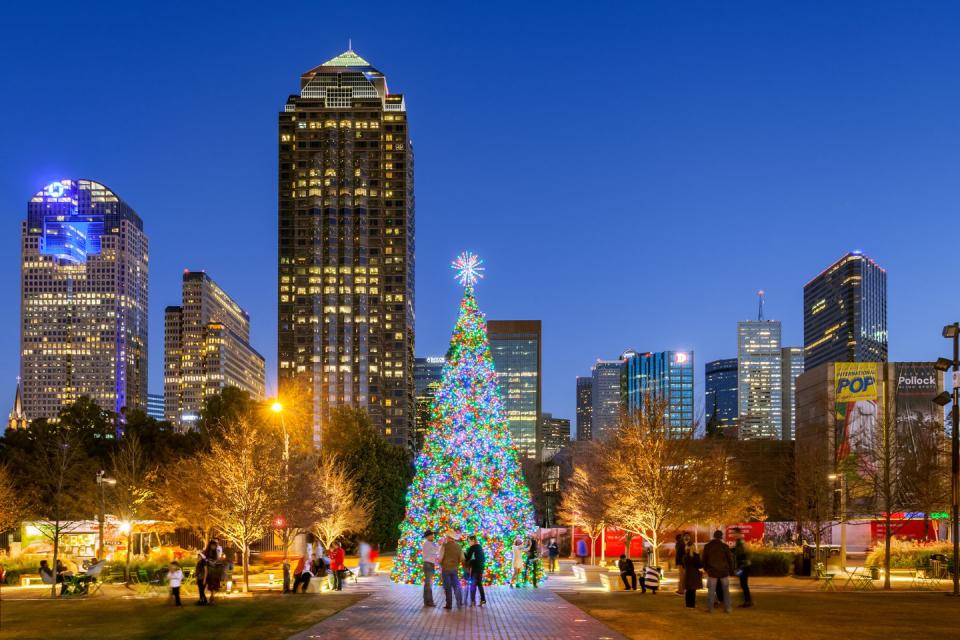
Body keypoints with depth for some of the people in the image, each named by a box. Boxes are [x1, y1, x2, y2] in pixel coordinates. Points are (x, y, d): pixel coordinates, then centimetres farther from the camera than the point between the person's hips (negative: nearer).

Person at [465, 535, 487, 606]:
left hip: (475, 568, -7)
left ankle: (473, 601, -3)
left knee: (473, 584, -2)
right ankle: (483, 599, 8)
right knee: (479, 584, 12)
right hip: (480, 568, 7)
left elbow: (468, 558, -12)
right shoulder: (480, 547, 12)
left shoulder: (472, 547, -11)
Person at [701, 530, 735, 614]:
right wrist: (731, 570, 11)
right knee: (726, 590, 9)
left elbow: (703, 560, 5)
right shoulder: (725, 546, -6)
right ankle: (727, 608, 8)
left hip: (712, 572, 0)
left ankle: (710, 608, 2)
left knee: (711, 591, 5)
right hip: (724, 572, 0)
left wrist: (706, 569, 18)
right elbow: (730, 559, -1)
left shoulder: (707, 546, -1)